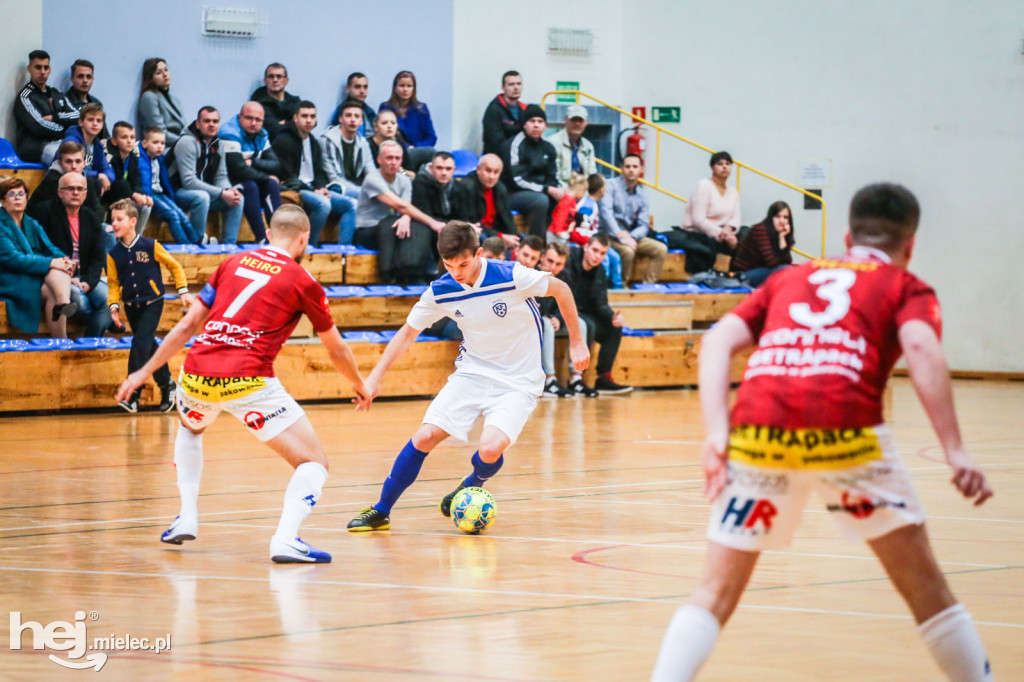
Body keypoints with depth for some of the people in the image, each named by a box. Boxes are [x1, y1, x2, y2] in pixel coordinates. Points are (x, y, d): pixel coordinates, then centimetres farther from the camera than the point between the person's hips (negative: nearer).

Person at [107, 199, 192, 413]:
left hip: (152, 303, -4)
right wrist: (113, 305, -8)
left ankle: (132, 394, -17)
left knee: (141, 345, -15)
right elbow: (113, 283, 6)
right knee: (148, 347, 11)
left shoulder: (150, 246, -10)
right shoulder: (114, 254, -1)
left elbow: (174, 266, 0)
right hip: (131, 306, 4)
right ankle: (166, 385, 30)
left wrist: (183, 291, -3)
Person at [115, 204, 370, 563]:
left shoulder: (233, 263, 18)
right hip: (248, 382, -5)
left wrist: (146, 371, 29)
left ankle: (187, 518, 29)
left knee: (189, 429, 39)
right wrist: (359, 385, 36)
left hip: (197, 373, 5)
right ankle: (286, 539, -21)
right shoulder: (302, 281, 8)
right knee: (314, 462, 3)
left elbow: (187, 325, 21)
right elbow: (336, 349, 18)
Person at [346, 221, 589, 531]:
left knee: (490, 448, -24)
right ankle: (381, 511, 5)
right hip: (471, 373, 3)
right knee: (425, 437, -10)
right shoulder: (440, 291, -10)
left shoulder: (513, 277, -22)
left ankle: (470, 487, 13)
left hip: (517, 382, -3)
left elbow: (561, 289, -6)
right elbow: (408, 332, 4)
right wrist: (375, 378, -3)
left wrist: (576, 342, 0)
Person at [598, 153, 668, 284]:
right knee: (628, 251, -35)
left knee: (661, 249, -11)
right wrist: (620, 237, -31)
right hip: (609, 236, -6)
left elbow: (644, 225, 5)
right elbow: (606, 212, -20)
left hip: (631, 235, 6)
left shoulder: (642, 193, 10)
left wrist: (631, 237, -18)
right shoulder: (611, 185, -7)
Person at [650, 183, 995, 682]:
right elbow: (920, 348, -1)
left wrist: (716, 431, 6)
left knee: (716, 592, 11)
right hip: (843, 432, -3)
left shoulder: (788, 278, 31)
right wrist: (955, 452, -8)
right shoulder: (906, 286, 21)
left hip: (756, 429, 3)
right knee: (923, 585, 12)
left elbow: (720, 340, 15)